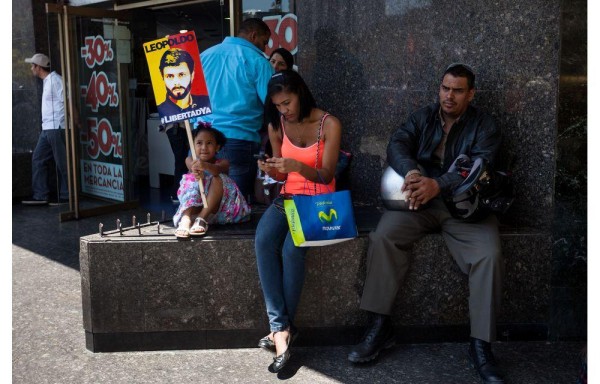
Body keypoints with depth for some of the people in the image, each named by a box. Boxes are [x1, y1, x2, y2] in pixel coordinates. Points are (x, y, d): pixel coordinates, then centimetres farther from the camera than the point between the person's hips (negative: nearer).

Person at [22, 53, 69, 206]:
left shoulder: (55, 80, -11)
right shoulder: (47, 81, 19)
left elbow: (66, 102, -15)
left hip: (56, 128, -10)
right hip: (47, 129, 10)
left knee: (62, 163, -3)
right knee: (38, 159, 8)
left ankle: (65, 196, 5)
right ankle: (40, 196, 10)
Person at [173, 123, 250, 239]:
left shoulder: (222, 162, 0)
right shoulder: (191, 160, 6)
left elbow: (218, 169, -26)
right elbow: (191, 164, -21)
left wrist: (205, 166, -51)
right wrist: (196, 169, -48)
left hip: (219, 207, -1)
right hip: (196, 205, 1)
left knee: (218, 179, -24)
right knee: (192, 182, -25)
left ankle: (202, 219, -38)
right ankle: (185, 220, -49)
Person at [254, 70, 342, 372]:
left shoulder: (330, 124, -8)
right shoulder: (276, 126, 5)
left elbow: (326, 176, -11)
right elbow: (283, 175, 13)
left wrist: (298, 166, -29)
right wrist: (271, 171, -11)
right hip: (288, 198, 4)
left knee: (292, 250, -31)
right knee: (263, 242, -28)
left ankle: (281, 329, -13)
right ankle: (281, 328, -27)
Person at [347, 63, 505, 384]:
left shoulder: (484, 125, 2)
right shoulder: (422, 117, 11)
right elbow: (397, 144, -7)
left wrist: (438, 185, -33)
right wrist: (411, 172, -31)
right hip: (420, 200, 2)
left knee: (489, 255, -28)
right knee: (383, 235, -24)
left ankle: (481, 345, -16)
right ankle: (380, 325, -16)